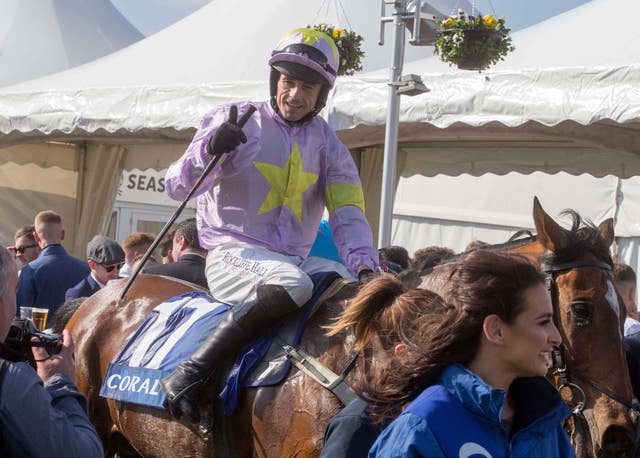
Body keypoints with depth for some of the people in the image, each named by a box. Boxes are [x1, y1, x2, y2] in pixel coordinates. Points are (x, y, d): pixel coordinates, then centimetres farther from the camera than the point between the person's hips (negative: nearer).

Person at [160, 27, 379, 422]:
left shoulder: (327, 145, 12)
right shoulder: (236, 122, -1)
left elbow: (348, 213, 2)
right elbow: (177, 187, -5)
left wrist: (365, 265, -16)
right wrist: (210, 149, -25)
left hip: (298, 259, 6)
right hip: (233, 253, -6)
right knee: (293, 284, -37)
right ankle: (191, 372, -33)